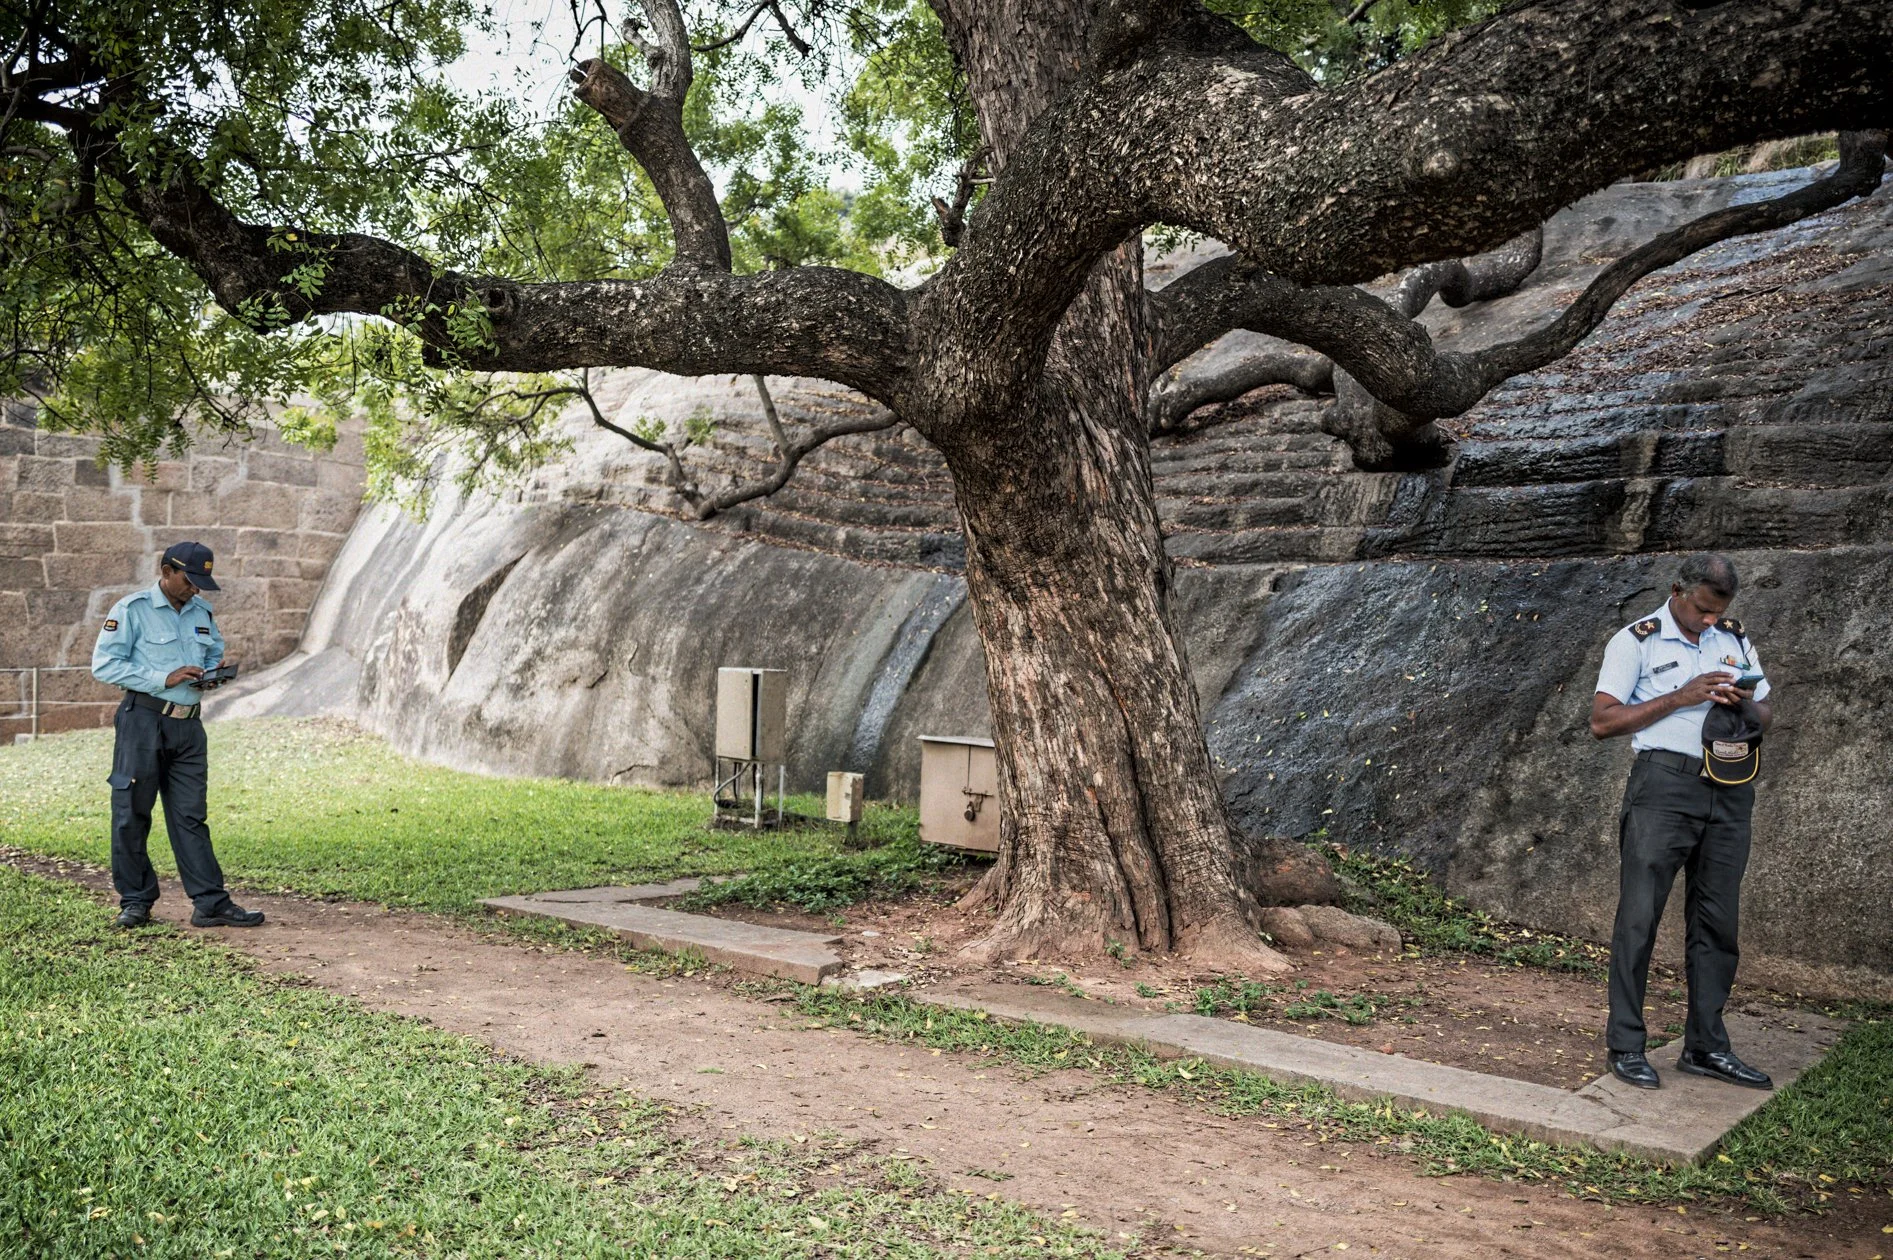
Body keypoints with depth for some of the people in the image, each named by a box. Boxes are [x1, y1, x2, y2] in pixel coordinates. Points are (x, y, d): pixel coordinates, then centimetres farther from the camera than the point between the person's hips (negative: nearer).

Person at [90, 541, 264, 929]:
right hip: (143, 721, -5)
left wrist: (219, 667, 2)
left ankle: (211, 903, 3)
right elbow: (104, 664, -11)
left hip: (188, 726, 5)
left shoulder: (202, 613, 14)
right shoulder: (132, 609, -4)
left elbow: (214, 654, 26)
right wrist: (164, 679, -17)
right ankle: (135, 901, 14)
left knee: (190, 815, 5)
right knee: (131, 813, 2)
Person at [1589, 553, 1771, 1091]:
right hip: (1665, 785, -5)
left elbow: (1766, 717, 18)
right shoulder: (1637, 641, -2)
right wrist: (1681, 697, -15)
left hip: (1729, 790, 5)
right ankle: (1625, 1045, 4)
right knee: (1639, 916, -4)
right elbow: (1603, 721, -9)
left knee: (1717, 920, 9)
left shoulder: (1736, 639, 15)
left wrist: (1746, 706, -6)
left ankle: (1705, 1046, 18)